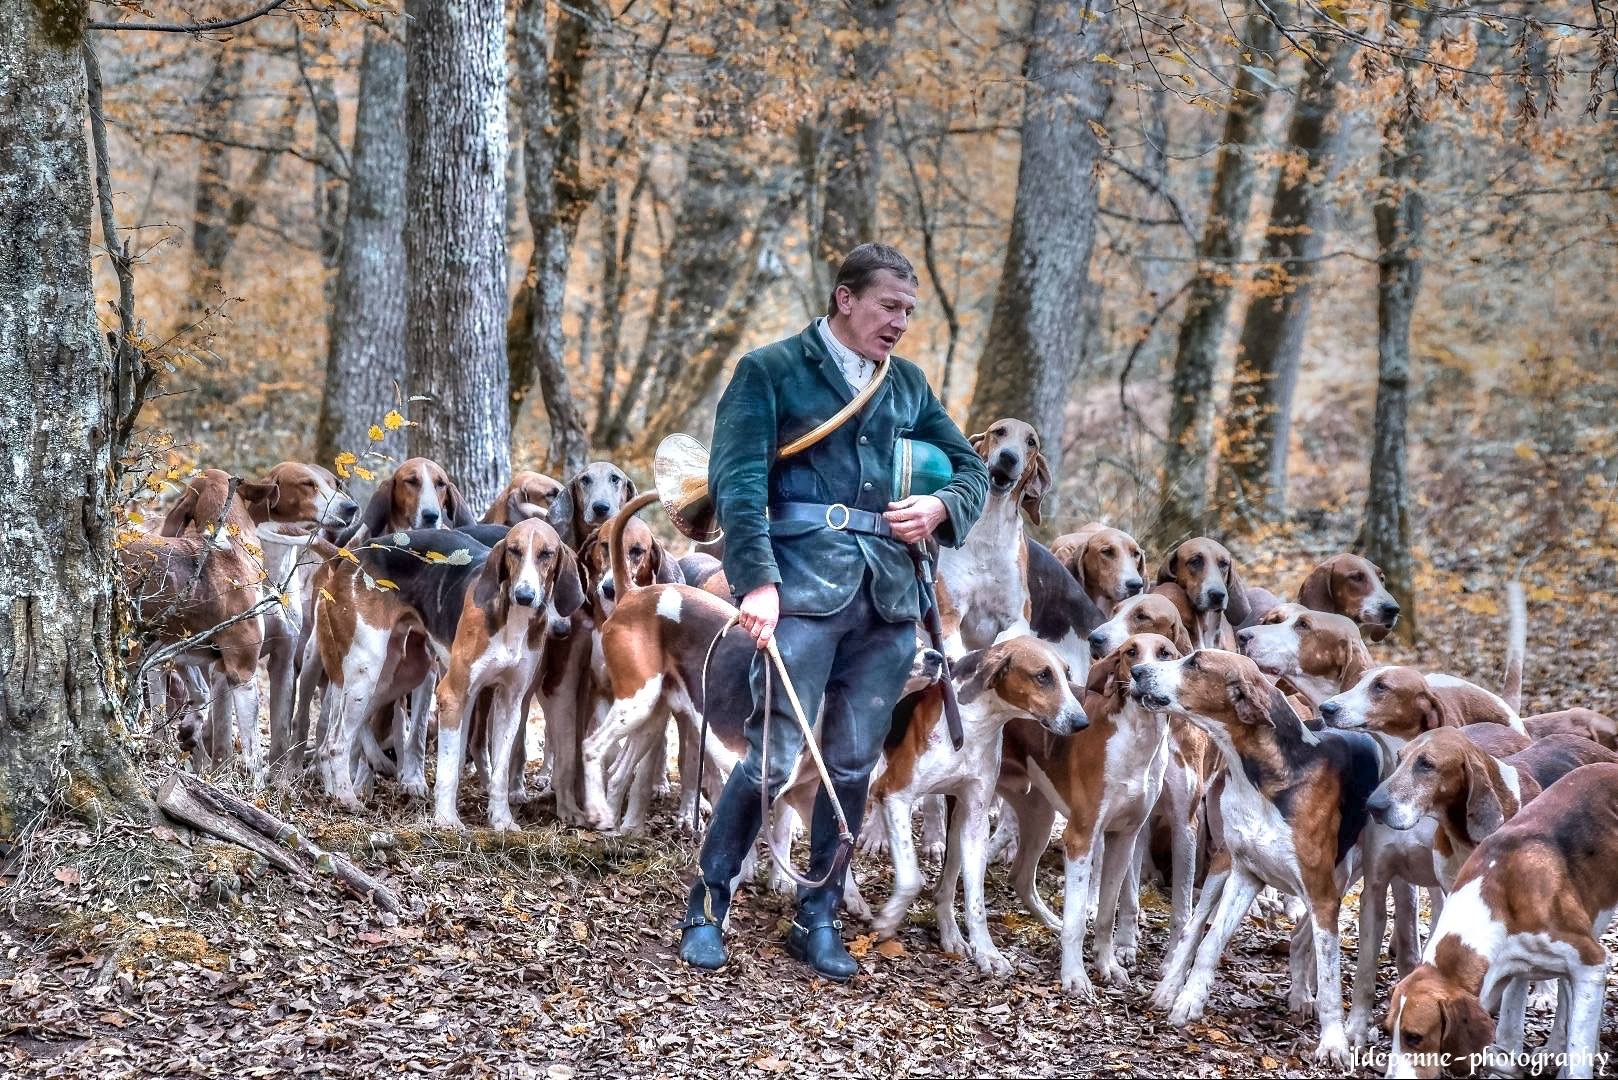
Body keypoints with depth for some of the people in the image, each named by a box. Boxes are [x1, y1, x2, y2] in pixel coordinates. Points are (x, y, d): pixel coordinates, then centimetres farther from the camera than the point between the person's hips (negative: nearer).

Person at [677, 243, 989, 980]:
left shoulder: (908, 383, 16)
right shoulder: (773, 371, 1)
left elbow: (970, 468, 23)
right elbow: (737, 479, -8)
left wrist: (941, 508, -1)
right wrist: (758, 580, -19)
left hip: (889, 595, 5)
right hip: (805, 587, -5)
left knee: (853, 767, 7)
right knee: (773, 759, -9)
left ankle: (818, 921, 19)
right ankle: (706, 909, 7)